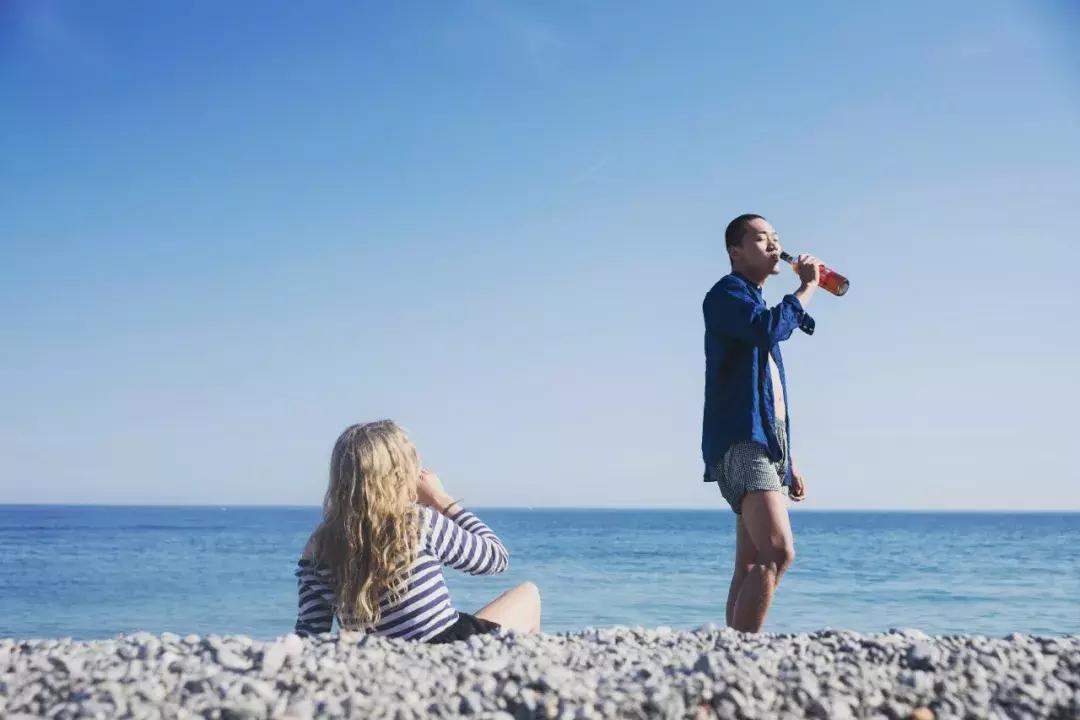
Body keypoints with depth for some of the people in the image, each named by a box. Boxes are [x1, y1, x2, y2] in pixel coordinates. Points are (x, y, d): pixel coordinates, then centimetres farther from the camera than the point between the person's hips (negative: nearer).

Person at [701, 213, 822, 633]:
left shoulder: (755, 303, 27)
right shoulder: (725, 294, -2)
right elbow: (770, 328, -25)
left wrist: (788, 460, 24)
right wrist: (807, 287, -10)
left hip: (764, 444, 10)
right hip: (740, 442, -10)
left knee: (751, 566, 5)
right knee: (778, 552, -22)